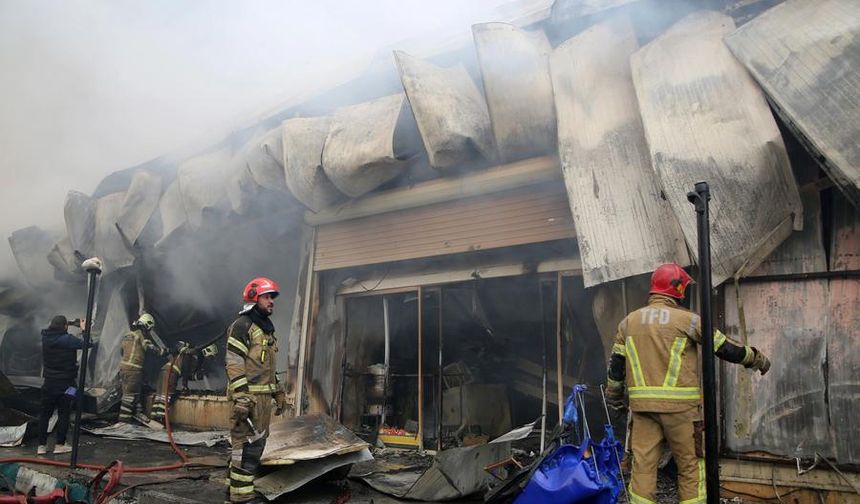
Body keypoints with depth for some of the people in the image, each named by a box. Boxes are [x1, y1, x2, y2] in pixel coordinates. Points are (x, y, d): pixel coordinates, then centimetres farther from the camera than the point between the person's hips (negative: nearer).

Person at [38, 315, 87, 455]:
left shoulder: (46, 337, -2)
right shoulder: (67, 339, -18)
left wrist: (70, 325, 15)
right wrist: (83, 328, -1)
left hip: (49, 383, 5)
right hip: (65, 384, -4)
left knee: (45, 414, 12)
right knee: (63, 414, 6)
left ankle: (42, 445, 15)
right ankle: (60, 445, 8)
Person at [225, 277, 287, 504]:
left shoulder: (266, 328, 19)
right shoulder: (242, 325, -10)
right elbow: (234, 364, -17)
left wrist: (279, 393, 22)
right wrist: (241, 397, -23)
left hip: (263, 395, 10)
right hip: (248, 395, -9)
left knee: (257, 442, 13)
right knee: (248, 444, -9)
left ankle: (238, 486, 23)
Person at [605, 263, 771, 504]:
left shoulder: (628, 322, 9)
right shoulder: (687, 319, -3)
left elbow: (616, 365, 12)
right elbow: (725, 348, 4)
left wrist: (614, 397, 25)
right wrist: (757, 359, 21)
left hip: (642, 404, 3)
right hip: (679, 405, -3)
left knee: (643, 465, 7)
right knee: (690, 466, 9)